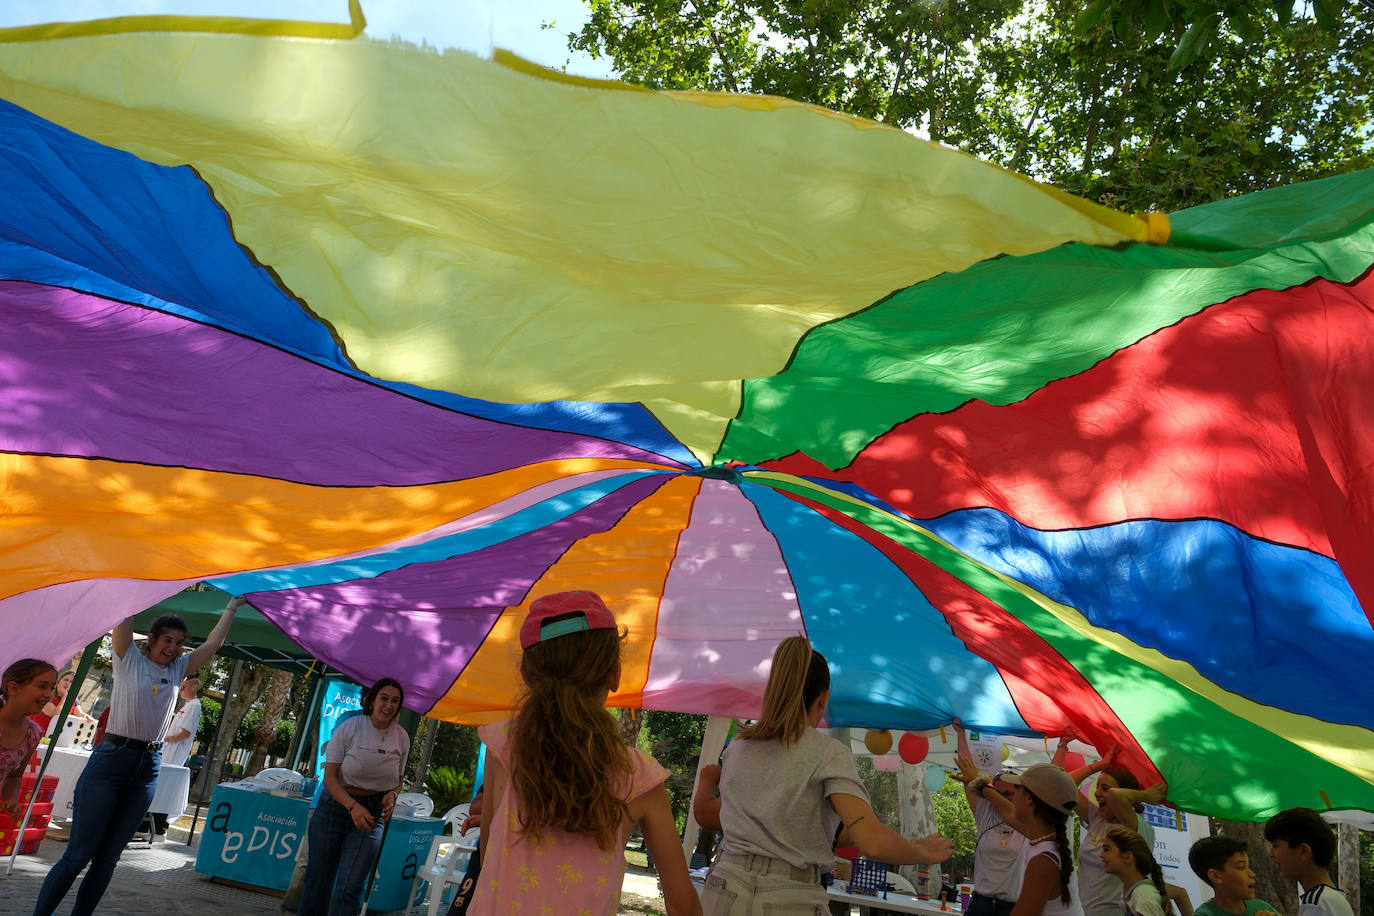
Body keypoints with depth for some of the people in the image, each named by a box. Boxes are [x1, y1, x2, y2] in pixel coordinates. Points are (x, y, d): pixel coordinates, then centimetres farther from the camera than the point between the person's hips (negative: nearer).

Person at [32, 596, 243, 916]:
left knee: (107, 858, 7)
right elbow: (124, 620, -7)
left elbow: (212, 644, 17)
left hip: (149, 768, 4)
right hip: (111, 759, -4)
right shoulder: (129, 660, 2)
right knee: (78, 855, -3)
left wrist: (232, 606, 20)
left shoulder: (177, 669, 13)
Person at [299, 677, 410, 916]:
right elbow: (329, 776, -10)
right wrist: (353, 806, -23)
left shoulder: (401, 738, 1)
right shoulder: (349, 728, -8)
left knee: (349, 888, -10)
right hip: (336, 805, -1)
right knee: (318, 880, 8)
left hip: (372, 813, 1)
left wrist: (392, 794, -8)